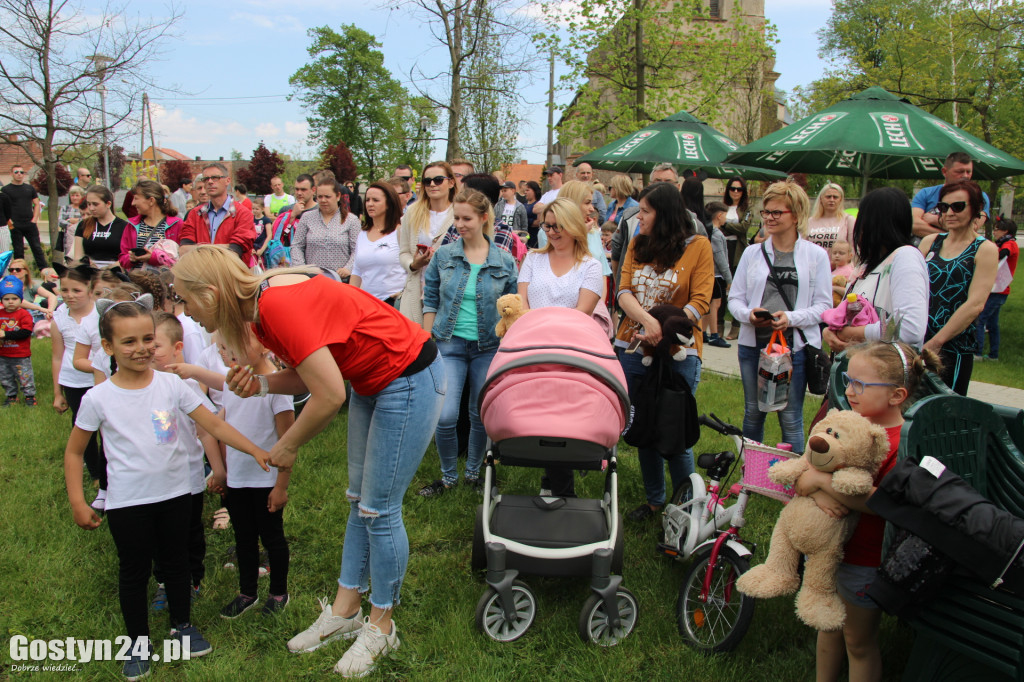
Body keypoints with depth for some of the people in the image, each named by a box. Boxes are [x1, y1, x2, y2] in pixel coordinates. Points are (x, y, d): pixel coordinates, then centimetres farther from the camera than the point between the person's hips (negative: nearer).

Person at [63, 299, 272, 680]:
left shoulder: (171, 385, -8)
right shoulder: (98, 399, -10)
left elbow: (213, 425, -7)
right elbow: (74, 452, 1)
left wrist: (256, 451, -14)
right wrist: (77, 502, -5)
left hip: (174, 494, 2)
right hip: (127, 502, -1)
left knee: (176, 562, 17)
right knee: (134, 571, 12)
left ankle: (182, 626, 39)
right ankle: (138, 641, 32)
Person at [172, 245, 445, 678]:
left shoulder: (279, 305, -28)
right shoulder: (260, 307, 2)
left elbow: (329, 395, -27)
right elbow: (311, 374, 6)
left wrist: (287, 447, -11)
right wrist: (260, 384, -12)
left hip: (409, 378, -10)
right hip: (371, 381, 10)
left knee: (379, 510, 0)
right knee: (359, 501, 16)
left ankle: (381, 627, 19)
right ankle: (344, 612, 30)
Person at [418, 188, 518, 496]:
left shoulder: (505, 262, -1)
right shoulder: (443, 256, 1)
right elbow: (430, 300, 7)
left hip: (488, 346, 0)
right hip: (449, 344, 0)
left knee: (481, 414, 9)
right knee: (445, 416, -8)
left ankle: (474, 471, 32)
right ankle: (448, 475, 16)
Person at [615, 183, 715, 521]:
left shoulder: (698, 246, -4)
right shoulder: (637, 244, 9)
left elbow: (700, 303, -9)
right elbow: (624, 292, -2)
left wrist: (666, 329, -21)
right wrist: (648, 320, -20)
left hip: (678, 354, -4)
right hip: (634, 349, 5)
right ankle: (654, 500, 30)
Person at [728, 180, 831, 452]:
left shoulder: (816, 255, 0)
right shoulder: (752, 252, 7)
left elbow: (824, 305, -3)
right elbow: (734, 298, 7)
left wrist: (791, 318, -20)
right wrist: (748, 314, -14)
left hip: (795, 346, -3)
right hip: (753, 344, 3)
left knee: (791, 418, 3)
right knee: (753, 413, 14)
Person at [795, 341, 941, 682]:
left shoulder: (902, 443, -22)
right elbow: (802, 471, -3)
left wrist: (822, 480, -32)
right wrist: (815, 491, -24)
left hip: (863, 560, -6)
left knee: (858, 641, 13)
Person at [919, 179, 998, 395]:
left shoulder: (985, 249, -3)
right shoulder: (930, 242, 10)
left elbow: (975, 304, -12)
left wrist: (935, 343, -16)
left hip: (954, 347, -4)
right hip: (917, 341, 4)